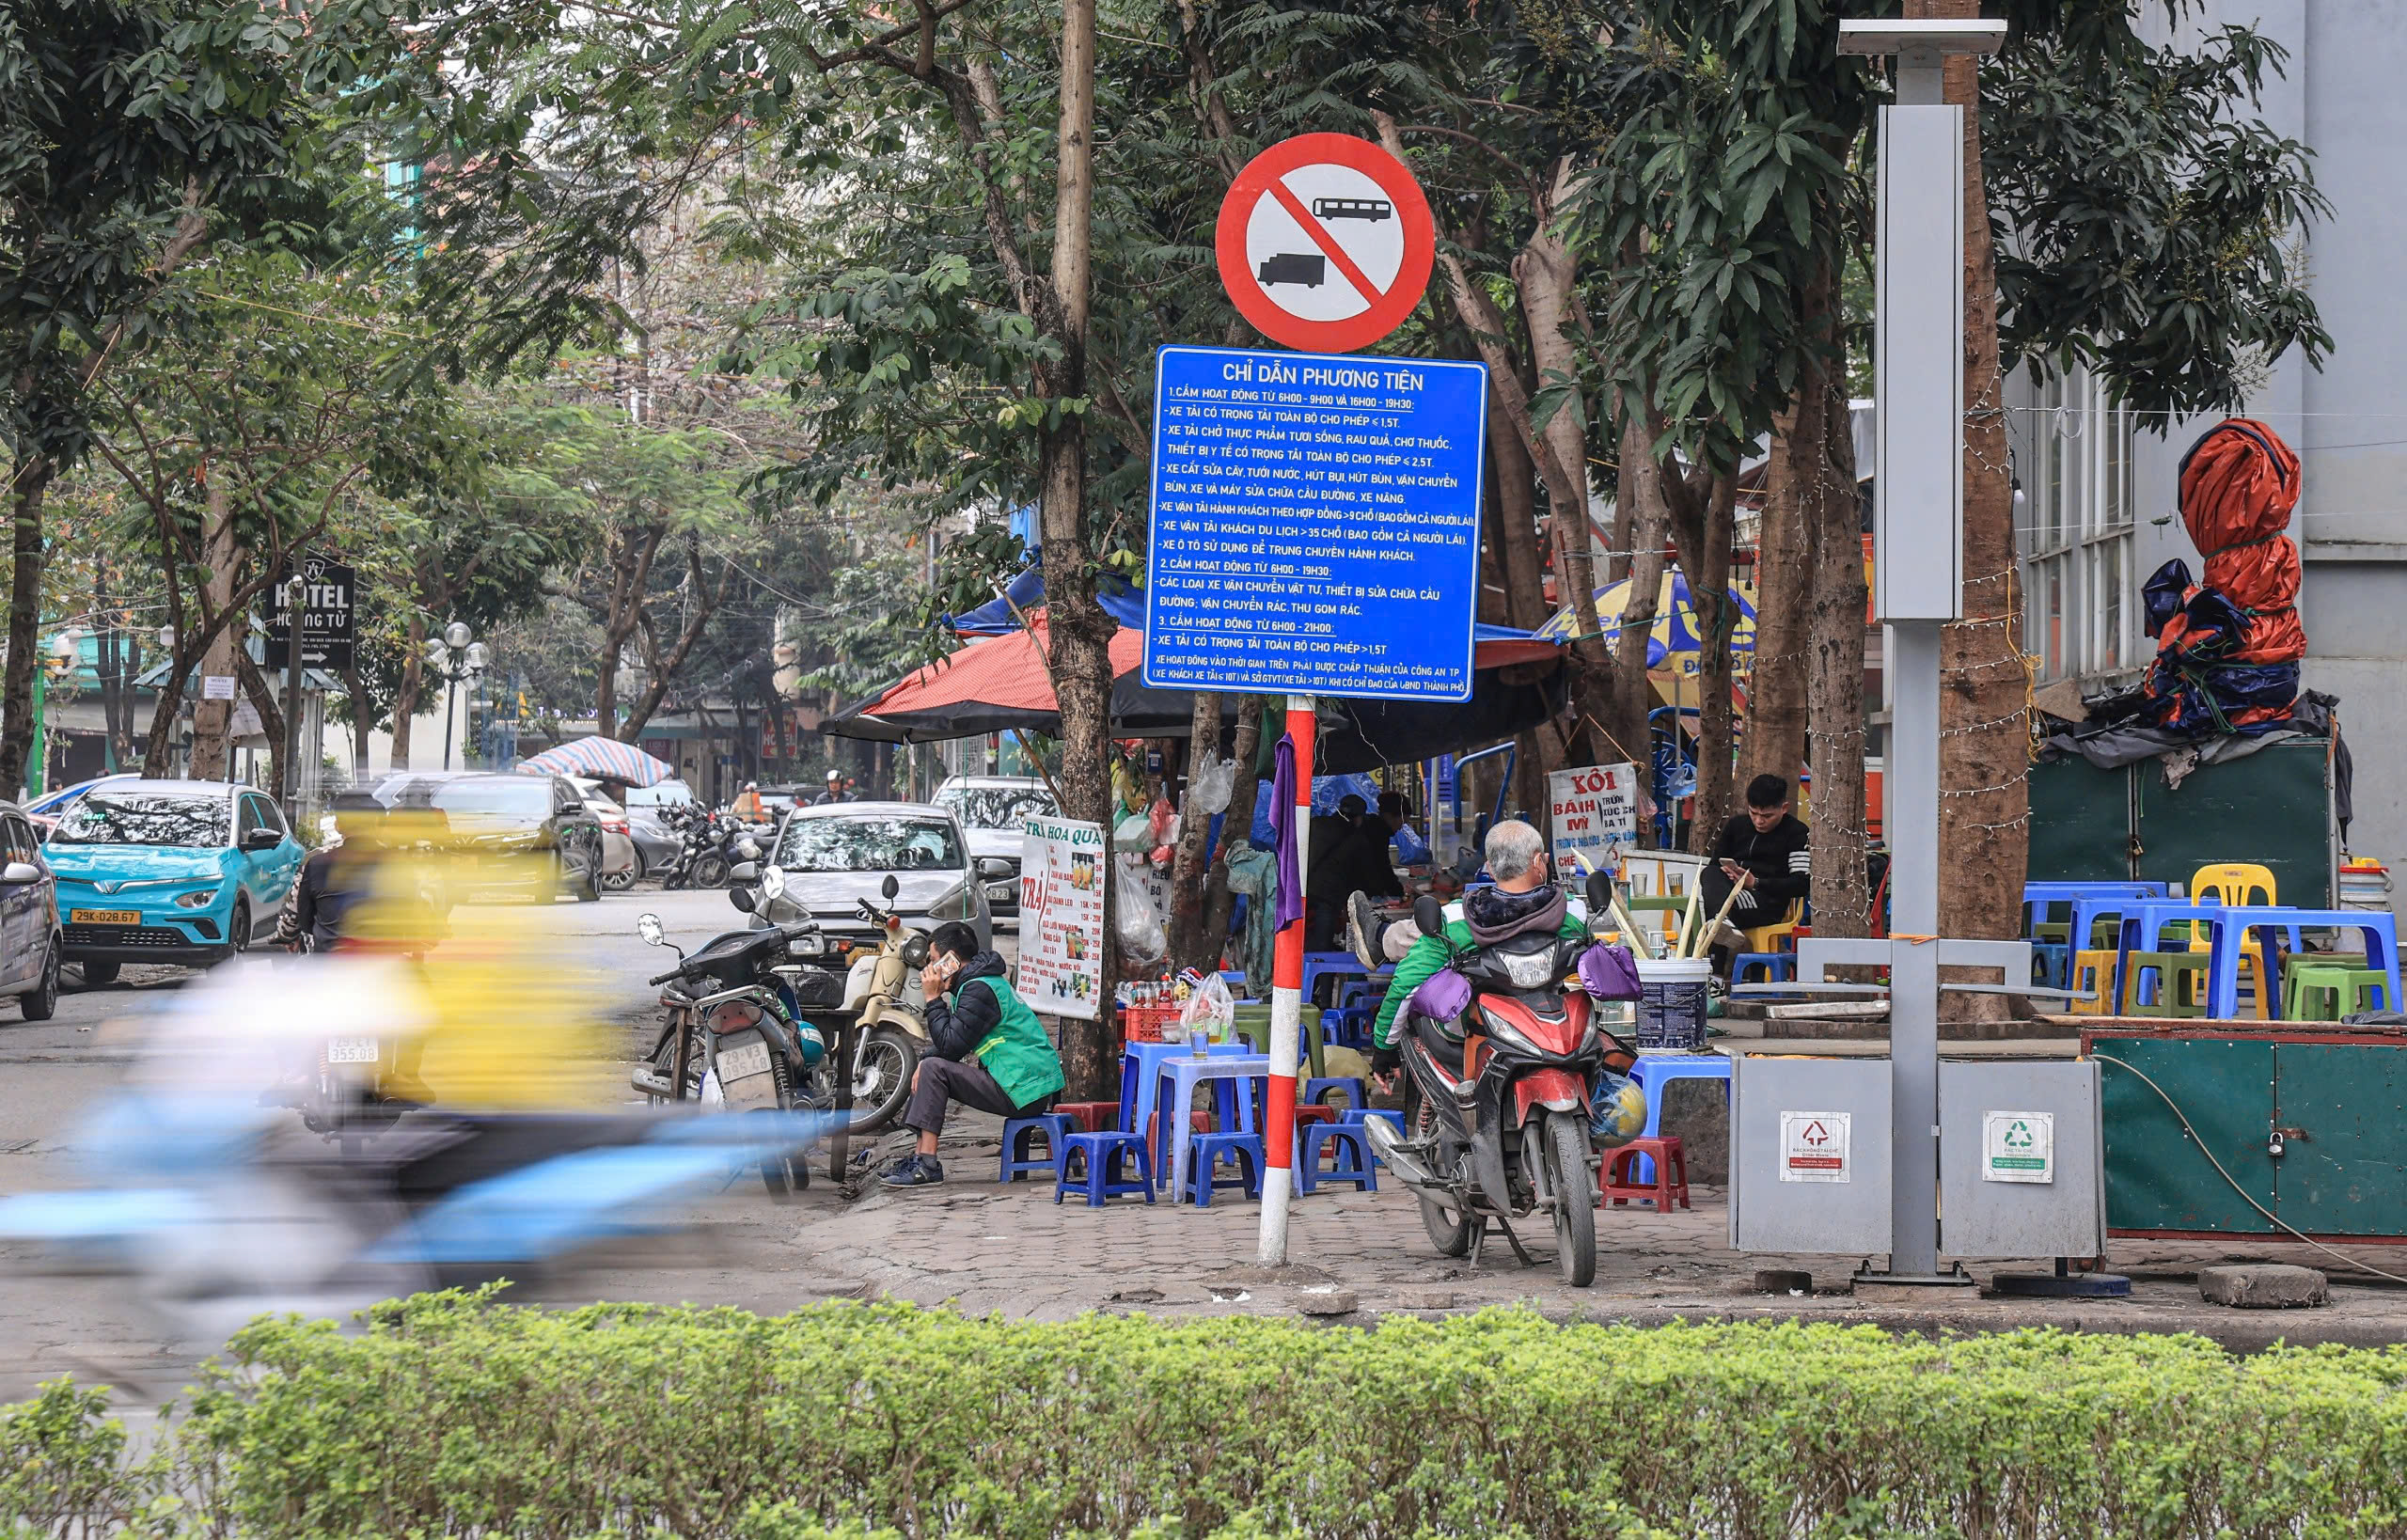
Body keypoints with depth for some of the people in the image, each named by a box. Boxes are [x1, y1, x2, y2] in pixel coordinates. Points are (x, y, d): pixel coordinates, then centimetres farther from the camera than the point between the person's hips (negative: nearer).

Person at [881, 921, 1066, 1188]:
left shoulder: (979, 990, -16)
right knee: (929, 1067, 15)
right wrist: (924, 1064, 5)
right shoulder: (981, 981, 17)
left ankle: (927, 1166, -18)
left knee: (935, 1069, -15)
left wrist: (934, 999, -10)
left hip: (1024, 1091, -11)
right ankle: (920, 1155, 12)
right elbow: (952, 1042, 22)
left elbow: (950, 1046, -19)